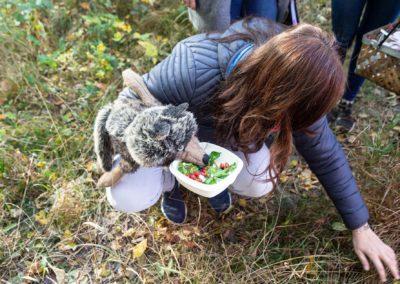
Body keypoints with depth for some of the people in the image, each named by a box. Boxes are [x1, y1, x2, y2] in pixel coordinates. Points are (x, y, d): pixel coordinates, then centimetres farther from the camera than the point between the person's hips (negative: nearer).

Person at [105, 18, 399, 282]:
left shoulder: (293, 88, -27)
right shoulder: (191, 68, -43)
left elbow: (327, 155, -14)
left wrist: (361, 228, -9)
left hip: (226, 138, 3)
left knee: (260, 184, -22)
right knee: (127, 197, -25)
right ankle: (170, 180, 11)